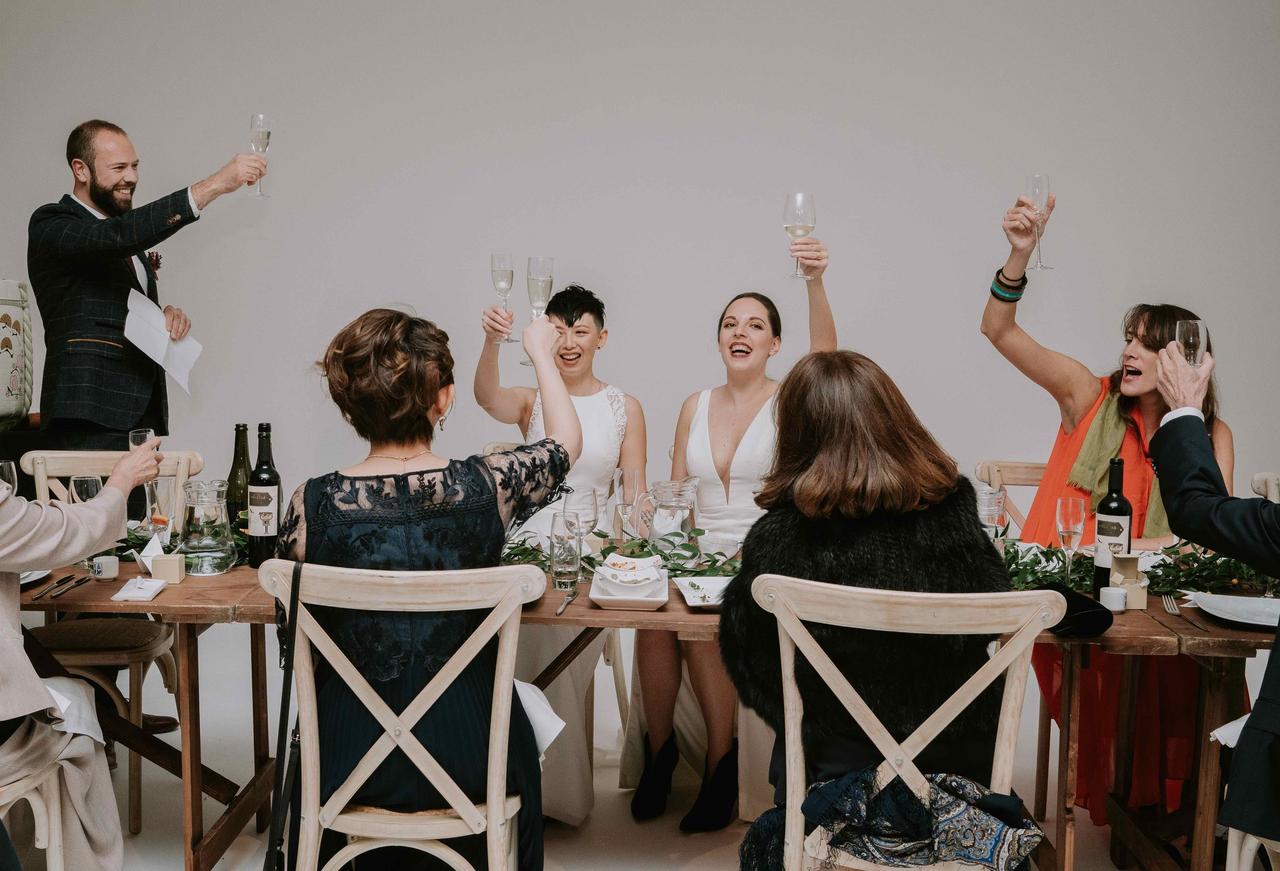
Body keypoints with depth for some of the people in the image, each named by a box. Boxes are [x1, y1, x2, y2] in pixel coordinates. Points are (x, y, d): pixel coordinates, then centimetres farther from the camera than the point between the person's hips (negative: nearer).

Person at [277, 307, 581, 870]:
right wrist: (541, 354, 21)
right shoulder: (488, 485, -18)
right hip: (468, 745, 0)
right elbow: (567, 440, 4)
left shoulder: (313, 504, -17)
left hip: (349, 752, 1)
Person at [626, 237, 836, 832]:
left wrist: (816, 285, -40)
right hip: (700, 557, 4)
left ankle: (721, 762, -7)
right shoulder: (695, 405, 13)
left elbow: (825, 360, -24)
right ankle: (658, 749, -5)